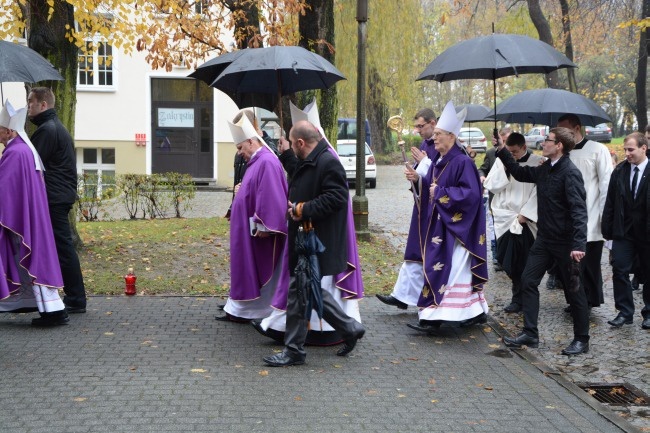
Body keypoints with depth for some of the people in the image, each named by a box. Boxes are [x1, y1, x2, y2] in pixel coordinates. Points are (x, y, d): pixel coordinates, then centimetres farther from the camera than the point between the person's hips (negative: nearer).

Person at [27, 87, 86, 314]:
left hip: (54, 199, -10)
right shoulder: (57, 127, 21)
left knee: (63, 247, -6)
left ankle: (75, 300, -3)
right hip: (62, 195, 10)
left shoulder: (47, 130, -12)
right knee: (62, 246, 11)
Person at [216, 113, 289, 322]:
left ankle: (248, 311, 6)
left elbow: (270, 197, -25)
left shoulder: (266, 162, -19)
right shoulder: (257, 162, 14)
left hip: (258, 233, -10)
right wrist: (241, 190, 7)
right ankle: (240, 310, 18)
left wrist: (262, 227, -24)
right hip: (248, 231, 10)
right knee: (247, 271, 13)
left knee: (256, 272, -2)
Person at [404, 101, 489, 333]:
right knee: (460, 270, 14)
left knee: (443, 269, -9)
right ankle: (475, 311, 24)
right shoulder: (438, 160, 10)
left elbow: (471, 193, -23)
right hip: (439, 224, 9)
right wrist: (418, 179, -1)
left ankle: (433, 317, -7)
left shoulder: (462, 162, -16)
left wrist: (441, 193, -19)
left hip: (455, 226, -9)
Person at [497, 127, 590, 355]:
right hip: (544, 238, 8)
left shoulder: (570, 173, -18)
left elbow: (579, 210, -24)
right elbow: (520, 173, 25)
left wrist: (578, 245, -32)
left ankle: (581, 340, 15)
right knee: (528, 281, 6)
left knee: (573, 289, 3)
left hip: (565, 242, -8)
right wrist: (501, 151, 19)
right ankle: (530, 334, 13)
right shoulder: (544, 169, 6)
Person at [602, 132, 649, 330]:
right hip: (623, 230, 3)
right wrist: (608, 230, 0)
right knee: (620, 270, -2)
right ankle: (625, 312, 6)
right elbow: (610, 202, 3)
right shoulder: (620, 170, 1)